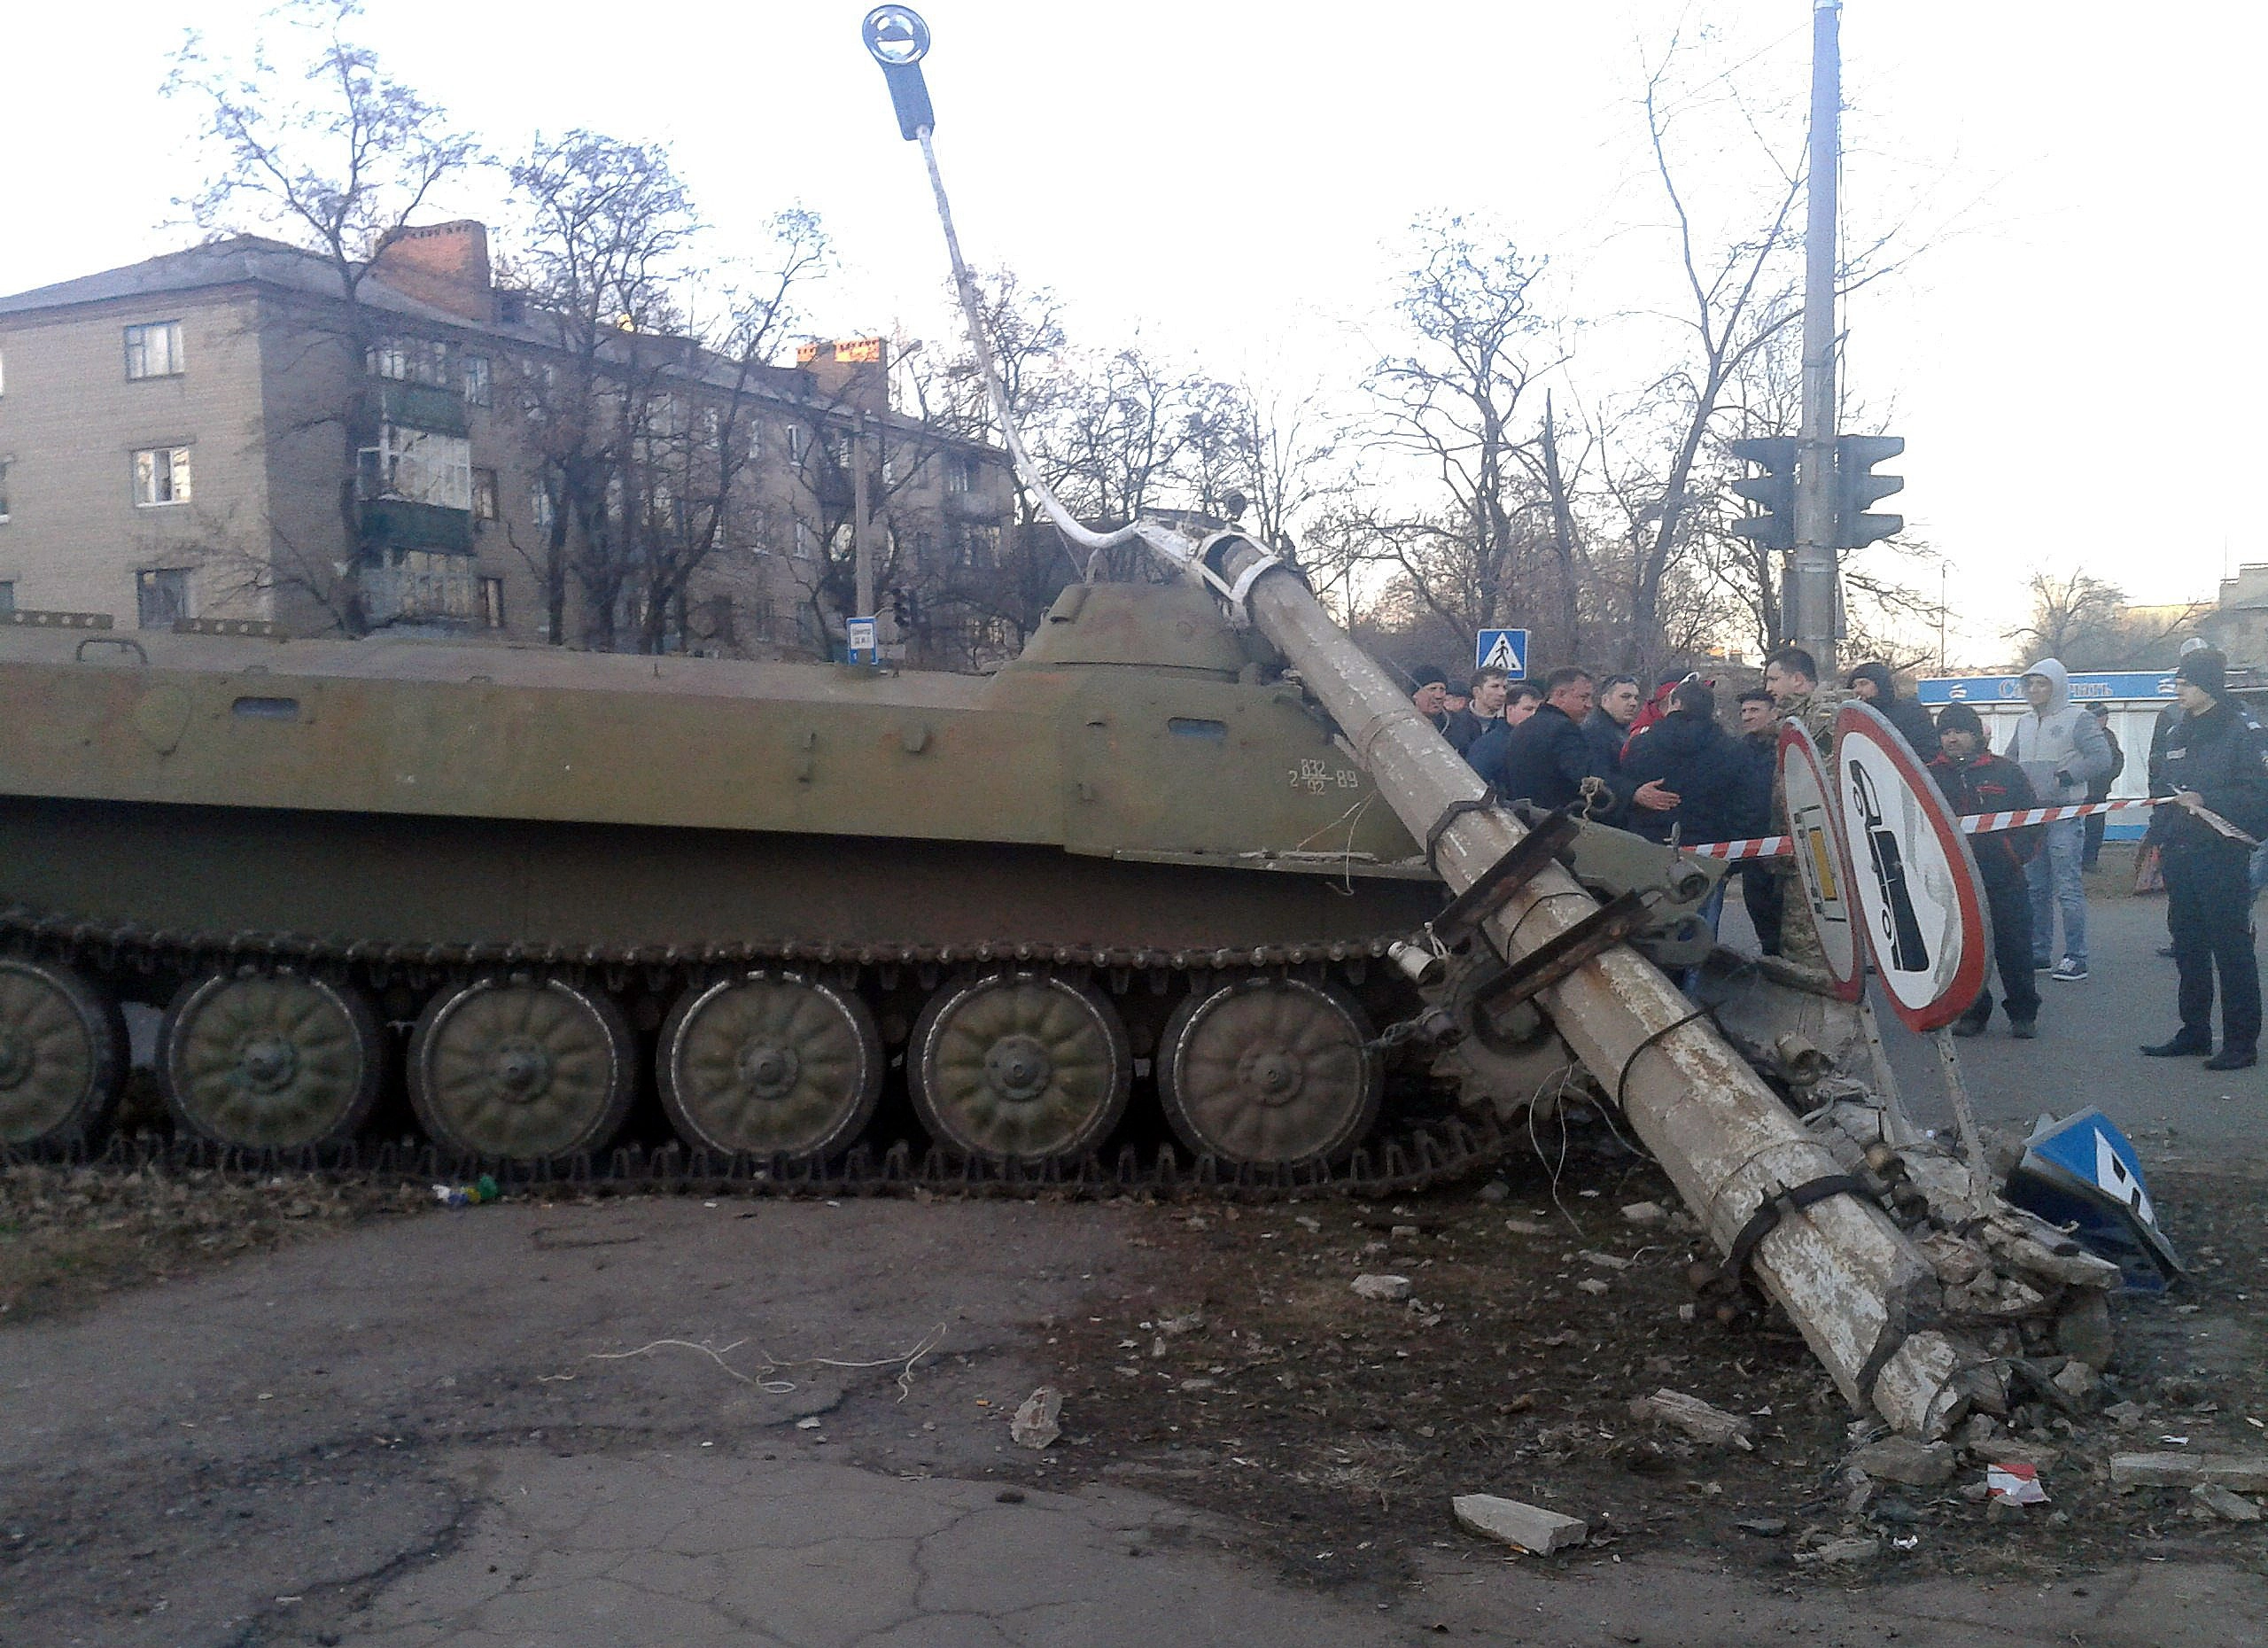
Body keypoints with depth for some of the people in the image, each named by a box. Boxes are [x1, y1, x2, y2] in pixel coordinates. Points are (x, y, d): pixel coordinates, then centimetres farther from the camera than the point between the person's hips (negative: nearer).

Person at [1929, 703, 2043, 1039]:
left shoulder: (2006, 771, 4)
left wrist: (2018, 854, -5)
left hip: (2005, 879, -1)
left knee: (2013, 948, 2)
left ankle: (2023, 1014, 15)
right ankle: (1972, 1012, 18)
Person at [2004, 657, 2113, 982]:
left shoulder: (2078, 719, -4)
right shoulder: (2024, 723, 17)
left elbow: (2102, 759, -11)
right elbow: (2009, 760, 24)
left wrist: (2066, 776, -18)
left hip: (2065, 814, -7)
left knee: (2068, 889, -8)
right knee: (2035, 888, 12)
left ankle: (2076, 958, -4)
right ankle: (2039, 952, 20)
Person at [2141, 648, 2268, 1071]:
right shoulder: (2177, 735, 16)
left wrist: (2205, 799, -20)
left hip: (2222, 857, -7)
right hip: (2180, 857, 8)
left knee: (2232, 949, -4)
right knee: (2188, 948, 13)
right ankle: (2194, 1032, 22)